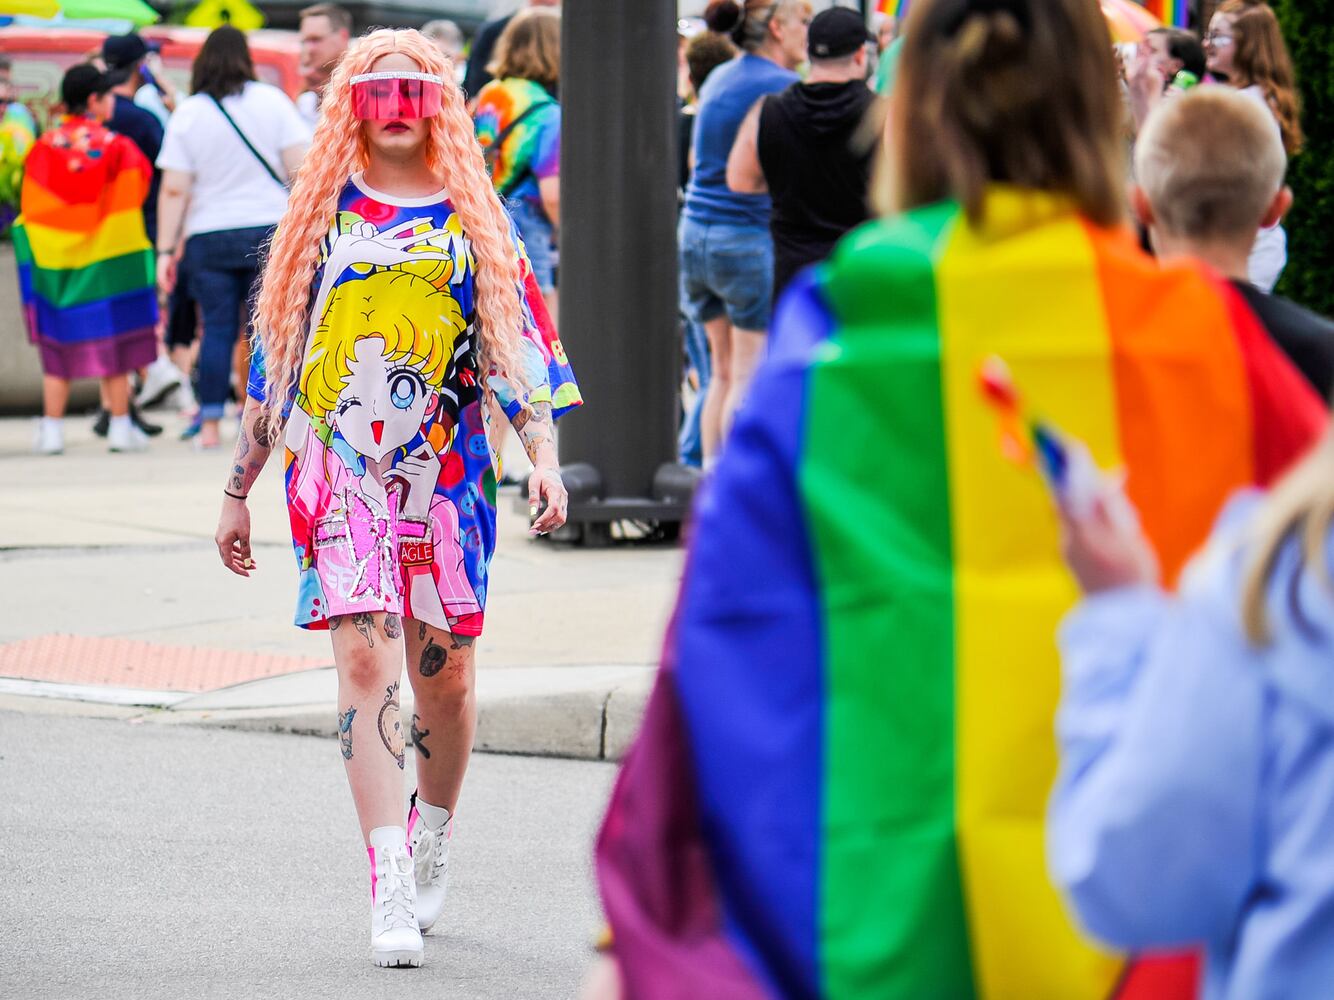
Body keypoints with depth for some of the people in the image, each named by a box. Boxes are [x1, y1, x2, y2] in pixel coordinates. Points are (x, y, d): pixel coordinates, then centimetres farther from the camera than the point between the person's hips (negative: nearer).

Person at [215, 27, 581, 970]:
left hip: (447, 470, 1)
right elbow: (275, 357, 14)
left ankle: (433, 840, 30)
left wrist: (544, 454, -11)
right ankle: (391, 892, -18)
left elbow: (517, 342, 5)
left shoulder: (473, 218, 10)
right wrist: (238, 490, 14)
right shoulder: (323, 213, 11)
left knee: (444, 674, 4)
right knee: (365, 658, -14)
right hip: (339, 470, -1)